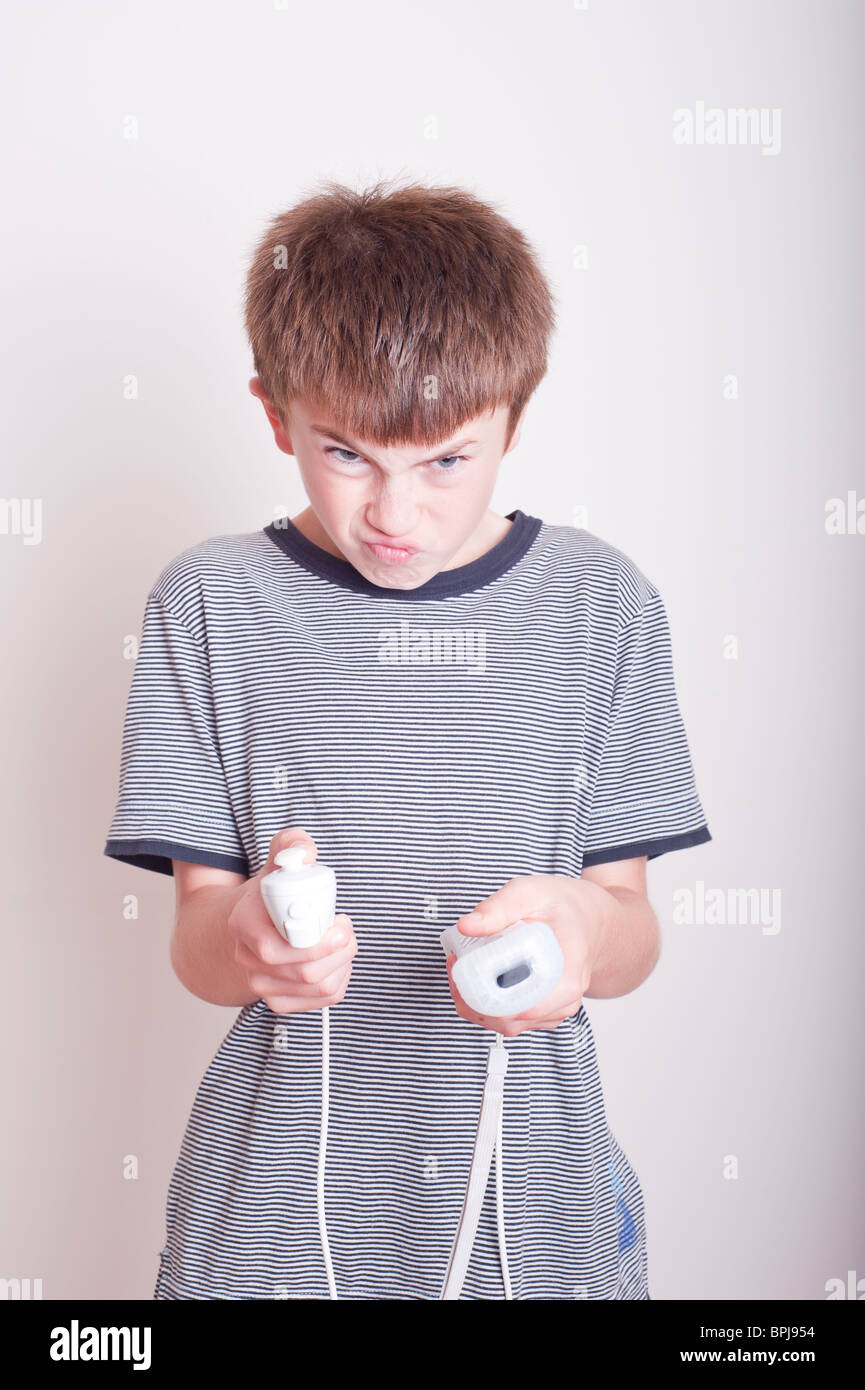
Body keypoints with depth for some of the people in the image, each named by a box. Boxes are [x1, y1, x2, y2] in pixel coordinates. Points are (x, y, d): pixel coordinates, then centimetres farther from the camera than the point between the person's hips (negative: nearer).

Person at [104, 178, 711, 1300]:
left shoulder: (600, 603, -4)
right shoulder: (209, 603, -6)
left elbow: (634, 932, -3)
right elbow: (195, 946, -7)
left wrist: (585, 924, -26)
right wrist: (248, 935, -29)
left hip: (532, 1196, 1)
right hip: (277, 1202, 0)